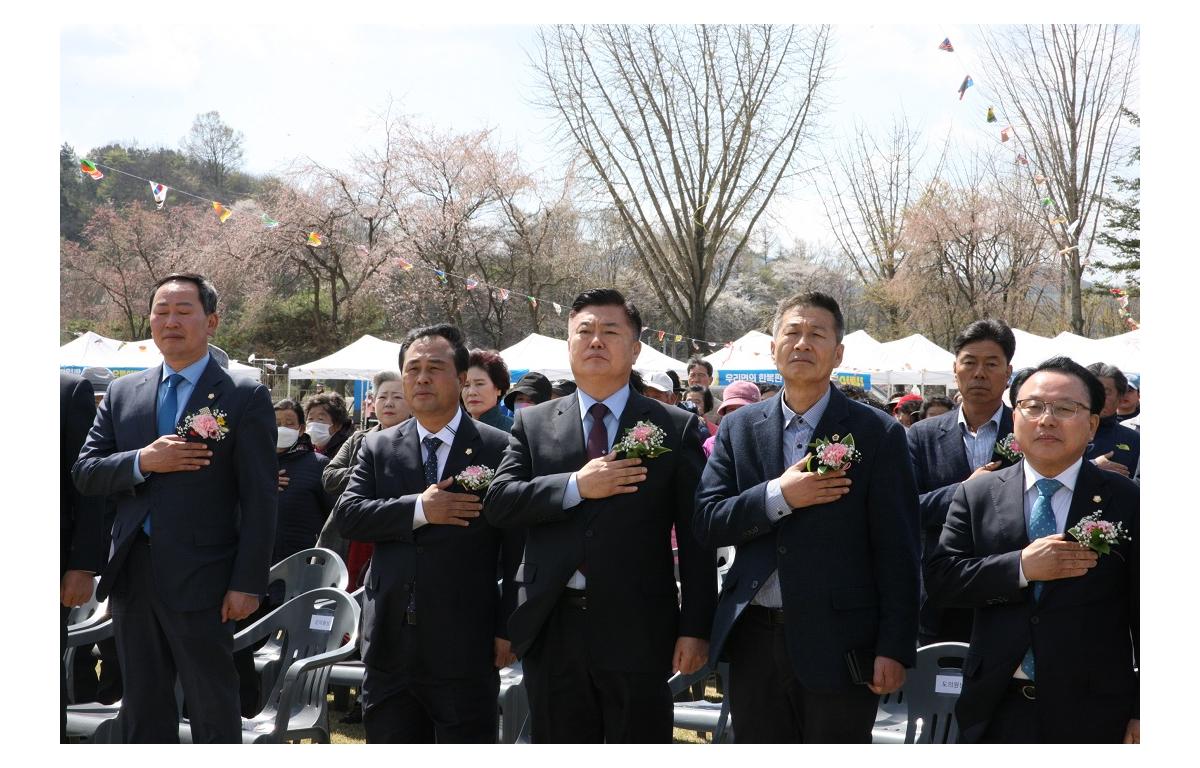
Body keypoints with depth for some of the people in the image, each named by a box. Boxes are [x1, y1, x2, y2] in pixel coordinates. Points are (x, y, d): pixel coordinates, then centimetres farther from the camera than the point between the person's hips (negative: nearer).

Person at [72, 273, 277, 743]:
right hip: (132, 575, 5)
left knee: (213, 712, 3)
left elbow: (259, 498, -7)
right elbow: (84, 473, 7)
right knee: (142, 710, 14)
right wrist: (142, 462, -12)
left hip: (200, 579, -5)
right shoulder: (122, 393, 11)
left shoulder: (245, 398, -4)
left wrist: (248, 583, -12)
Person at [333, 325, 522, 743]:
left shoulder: (499, 450, -2)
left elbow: (518, 551, -2)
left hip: (465, 650, -3)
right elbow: (346, 515, -2)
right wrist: (418, 510, -14)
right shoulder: (377, 447, 10)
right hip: (390, 648, 4)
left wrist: (509, 629, -6)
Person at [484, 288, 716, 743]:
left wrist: (695, 629, -5)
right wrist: (576, 486, -15)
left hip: (637, 632, -2)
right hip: (552, 630, 2)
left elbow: (696, 537, 1)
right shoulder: (532, 424, 9)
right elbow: (498, 503, -2)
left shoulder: (675, 428, 3)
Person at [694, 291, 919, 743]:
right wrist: (778, 496, -16)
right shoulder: (739, 428, 8)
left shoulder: (877, 434, -3)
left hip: (839, 644, -3)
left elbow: (897, 550, -5)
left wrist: (894, 649, -10)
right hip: (754, 639, 3)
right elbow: (706, 522, 0)